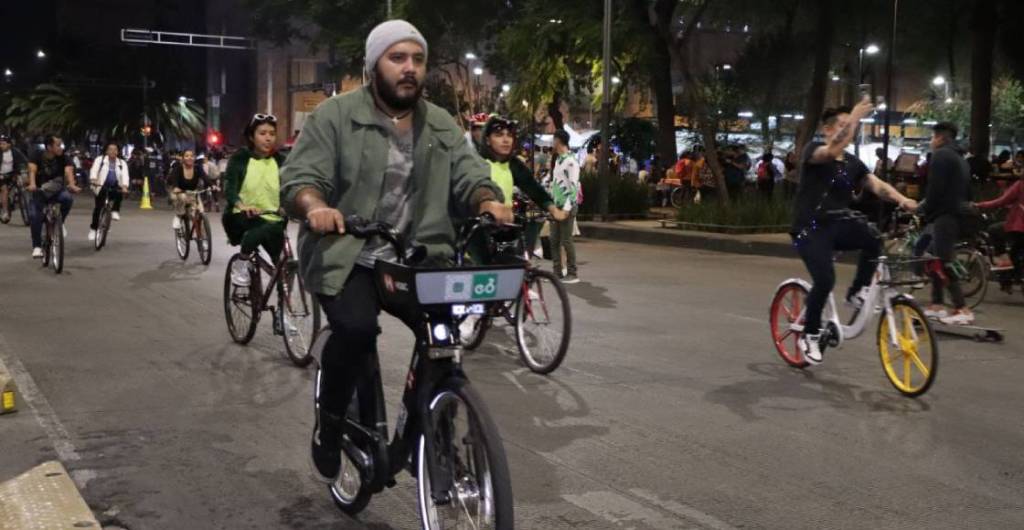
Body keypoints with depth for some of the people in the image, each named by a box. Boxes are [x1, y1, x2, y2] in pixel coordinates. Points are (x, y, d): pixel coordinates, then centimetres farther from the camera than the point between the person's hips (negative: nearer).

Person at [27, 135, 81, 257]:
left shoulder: (64, 159, -13)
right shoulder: (38, 156, -13)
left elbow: (69, 171, -29)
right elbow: (32, 170, -27)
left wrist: (72, 185, -51)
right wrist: (32, 184, -49)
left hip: (57, 190, 0)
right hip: (40, 191, 1)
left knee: (68, 198, -33)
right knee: (34, 215, -16)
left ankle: (60, 222, -7)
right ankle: (37, 246, -2)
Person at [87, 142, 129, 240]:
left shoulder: (122, 163, 7)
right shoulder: (100, 159, 5)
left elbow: (125, 175, -8)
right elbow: (94, 170, -11)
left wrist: (124, 187, -27)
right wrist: (93, 180, -32)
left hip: (115, 187, 1)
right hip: (102, 187, -1)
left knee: (119, 192, -33)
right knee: (98, 207, -8)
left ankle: (115, 211, -16)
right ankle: (93, 228, 5)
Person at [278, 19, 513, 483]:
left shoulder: (441, 126, 12)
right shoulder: (335, 116, -2)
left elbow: (470, 176, 3)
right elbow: (299, 179, -8)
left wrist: (489, 203, -21)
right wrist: (315, 207, -32)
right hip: (347, 256, -4)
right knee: (356, 329, -29)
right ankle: (329, 424, 0)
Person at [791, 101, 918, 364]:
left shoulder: (853, 163, 10)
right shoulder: (814, 150, -8)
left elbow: (876, 184, -4)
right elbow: (833, 150, -31)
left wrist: (901, 199, -22)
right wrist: (855, 117, -34)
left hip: (839, 224, 5)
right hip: (810, 229, -5)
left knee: (873, 237, -24)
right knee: (825, 279, -21)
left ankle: (857, 292, -3)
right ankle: (809, 335, 1)